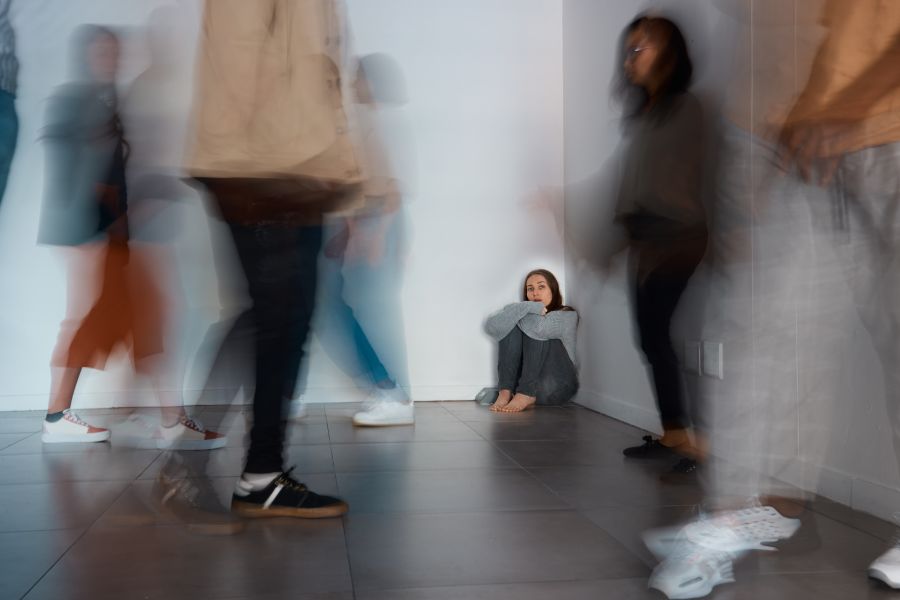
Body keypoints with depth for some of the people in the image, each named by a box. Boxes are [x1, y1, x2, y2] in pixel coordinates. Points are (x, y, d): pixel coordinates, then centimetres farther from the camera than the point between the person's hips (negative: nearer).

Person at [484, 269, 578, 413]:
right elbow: (491, 327, -10)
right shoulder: (528, 314, 12)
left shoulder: (568, 315, 2)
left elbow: (541, 328, -23)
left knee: (539, 332, -22)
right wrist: (526, 307, -17)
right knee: (512, 326, -13)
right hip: (523, 382, 3)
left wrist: (517, 312, -4)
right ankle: (506, 391, -26)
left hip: (556, 385, -3)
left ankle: (526, 395, -30)